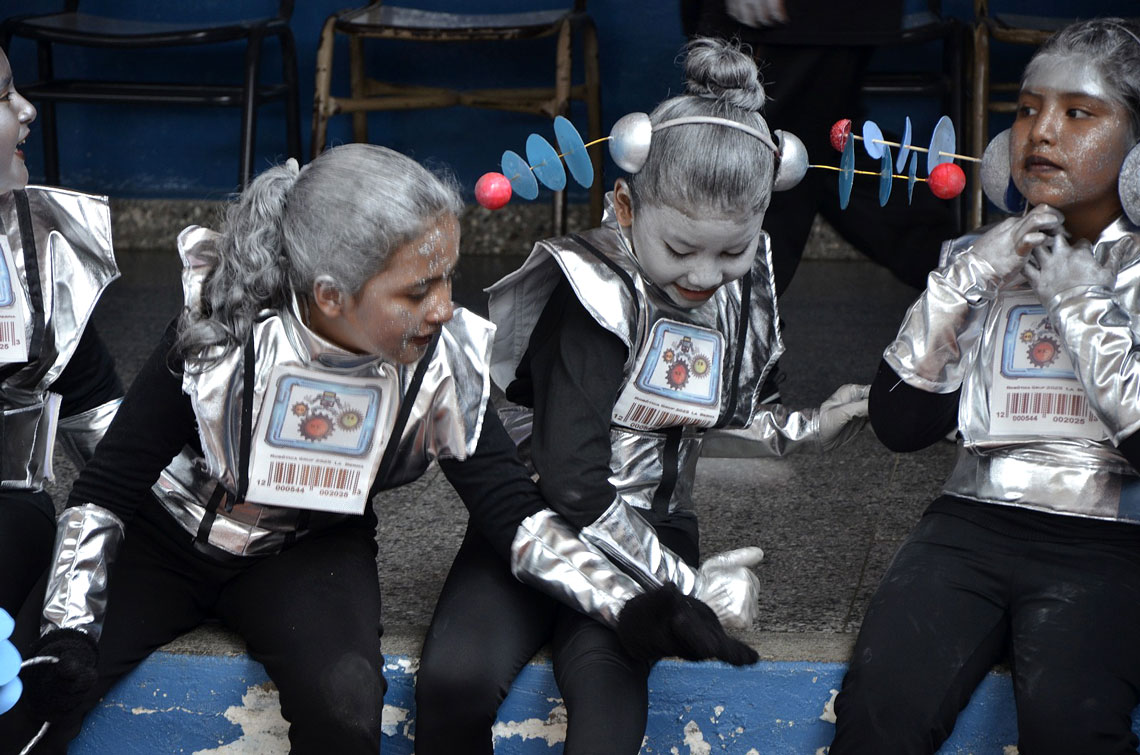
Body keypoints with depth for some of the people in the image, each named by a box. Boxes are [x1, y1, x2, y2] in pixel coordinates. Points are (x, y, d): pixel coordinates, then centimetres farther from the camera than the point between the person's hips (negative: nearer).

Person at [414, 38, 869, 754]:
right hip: (549, 518, -3)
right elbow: (576, 485, -23)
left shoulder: (744, 288, 2)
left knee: (603, 673, -32)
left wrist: (806, 429, 8)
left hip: (647, 529, 3)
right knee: (453, 681, -31)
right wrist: (683, 584, -22)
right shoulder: (596, 292, -18)